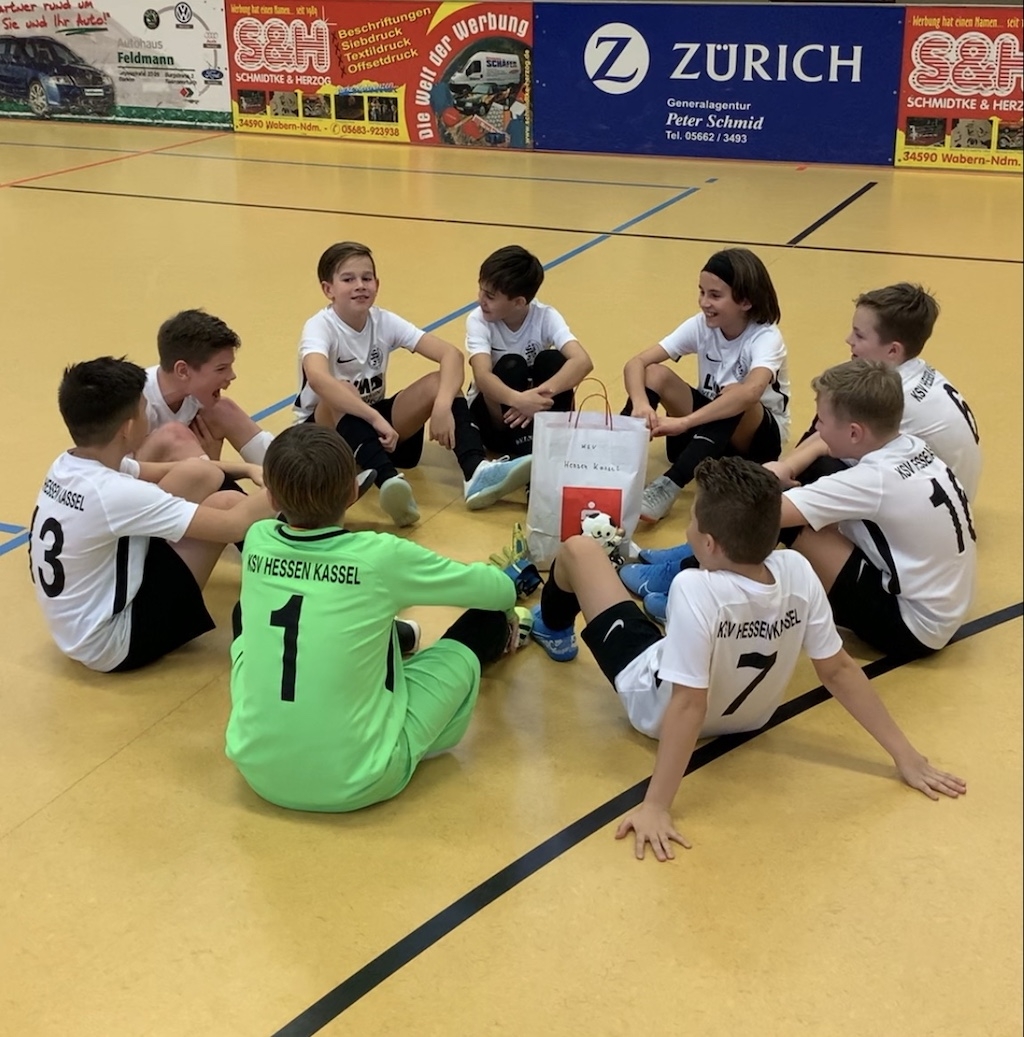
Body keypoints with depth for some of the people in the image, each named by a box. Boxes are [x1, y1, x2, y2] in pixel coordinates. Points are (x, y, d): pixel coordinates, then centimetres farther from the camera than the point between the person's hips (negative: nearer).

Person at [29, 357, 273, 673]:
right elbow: (235, 525, -26)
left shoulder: (69, 465, -3)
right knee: (226, 504, -12)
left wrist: (245, 469, 1)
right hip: (112, 643, -8)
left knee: (198, 475, 1)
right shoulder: (115, 493, -29)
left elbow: (184, 471, 10)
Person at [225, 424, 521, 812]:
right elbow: (501, 592, 3)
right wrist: (504, 574, 26)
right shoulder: (382, 557, -14)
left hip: (258, 770, 4)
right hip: (356, 781, -4)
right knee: (487, 620, 9)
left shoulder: (257, 541, -3)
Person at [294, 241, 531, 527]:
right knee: (341, 396, -37)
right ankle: (388, 481, -58)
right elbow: (317, 378, -42)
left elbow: (451, 354, -18)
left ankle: (477, 471, -39)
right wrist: (376, 418, -50)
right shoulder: (320, 327, -20)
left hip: (374, 420, 4)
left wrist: (442, 405, -36)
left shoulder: (385, 322, -8)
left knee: (439, 382, -18)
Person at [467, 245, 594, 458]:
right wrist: (518, 400, -57)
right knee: (511, 366, -30)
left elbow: (582, 361, -34)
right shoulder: (478, 320, -20)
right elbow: (482, 376, -36)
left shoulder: (546, 317, -18)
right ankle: (523, 448, -27)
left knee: (553, 360, -26)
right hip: (492, 409, -1)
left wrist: (543, 393, -51)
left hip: (531, 408, 2)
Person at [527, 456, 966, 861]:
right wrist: (905, 755, -7)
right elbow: (838, 670, -18)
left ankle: (552, 631, 43)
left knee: (579, 548, 9)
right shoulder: (797, 572, -25)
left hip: (657, 705, -5)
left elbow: (688, 705, -39)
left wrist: (655, 805, -34)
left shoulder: (696, 590, -41)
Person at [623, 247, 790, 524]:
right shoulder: (700, 326, -12)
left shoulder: (766, 338, -25)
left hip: (760, 434, -4)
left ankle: (668, 486, -44)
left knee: (733, 393, -38)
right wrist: (640, 403, -42)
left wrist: (684, 422, -53)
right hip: (710, 424, 4)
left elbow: (751, 392, -46)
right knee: (653, 374, -20)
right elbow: (636, 363, -20)